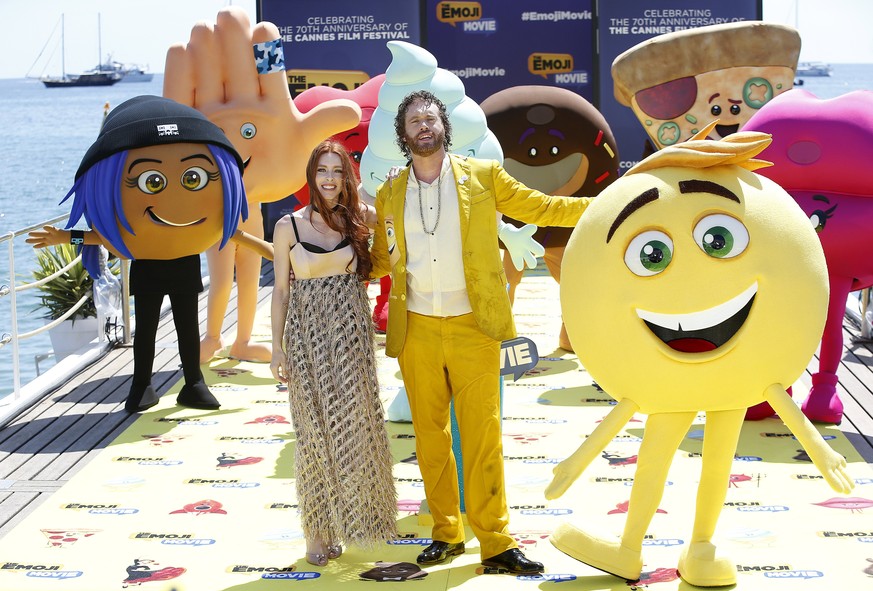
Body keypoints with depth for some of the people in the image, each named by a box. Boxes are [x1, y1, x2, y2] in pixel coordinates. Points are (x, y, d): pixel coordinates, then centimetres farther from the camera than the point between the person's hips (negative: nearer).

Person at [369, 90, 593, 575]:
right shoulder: (389, 195, 10)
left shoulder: (482, 177, 3)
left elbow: (539, 208, 8)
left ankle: (496, 543, 4)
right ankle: (446, 533, 21)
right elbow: (380, 261, 19)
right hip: (416, 333, 2)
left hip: (474, 329, -2)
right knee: (430, 436, 8)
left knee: (483, 437, -3)